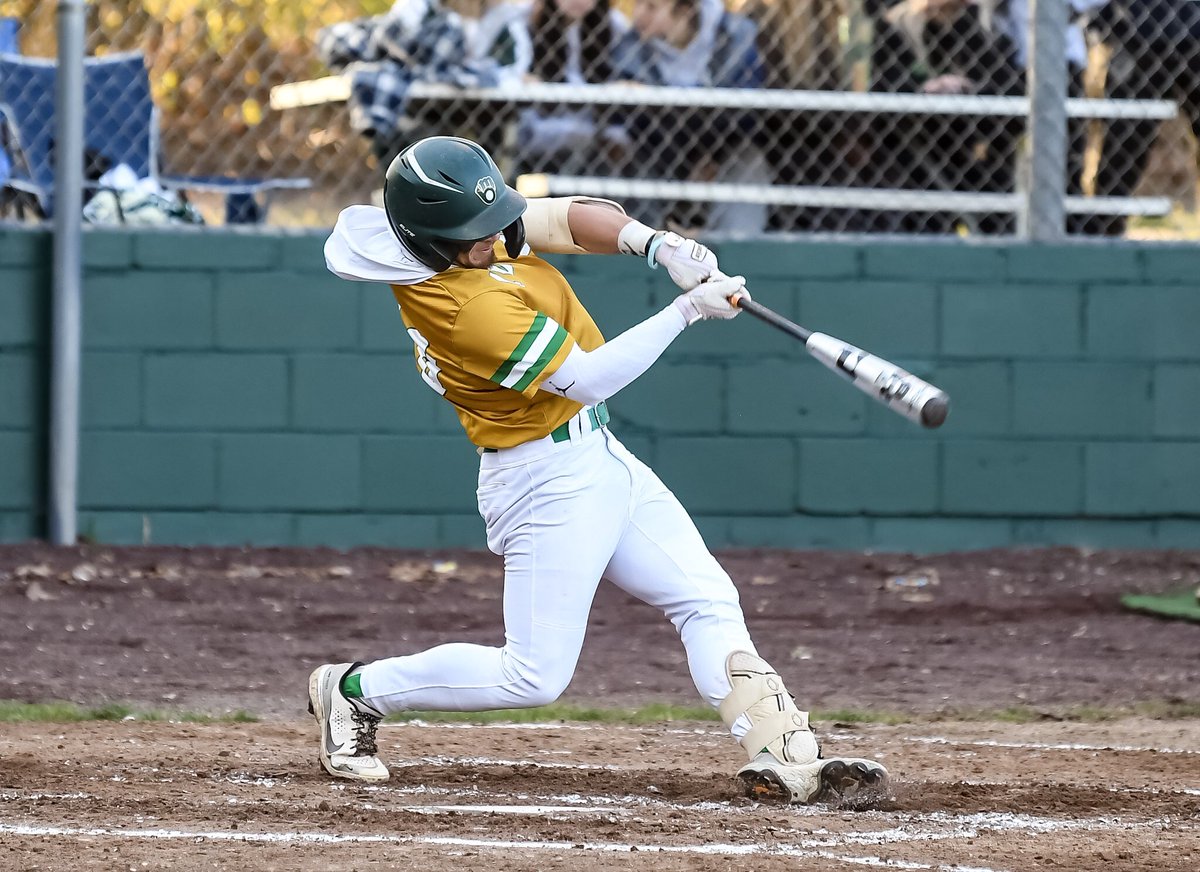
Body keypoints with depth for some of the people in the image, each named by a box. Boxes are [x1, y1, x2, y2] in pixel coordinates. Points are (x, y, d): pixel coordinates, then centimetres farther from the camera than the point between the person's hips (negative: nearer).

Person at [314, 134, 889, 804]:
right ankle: (356, 691, 12)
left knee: (709, 602, 5)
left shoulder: (468, 230, -3)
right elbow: (588, 378, -25)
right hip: (551, 481, -10)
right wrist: (688, 309, -22)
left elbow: (573, 219, 1)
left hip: (598, 457, 10)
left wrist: (655, 245, -18)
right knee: (535, 677, -3)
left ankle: (785, 755, 0)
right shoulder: (472, 308, -29)